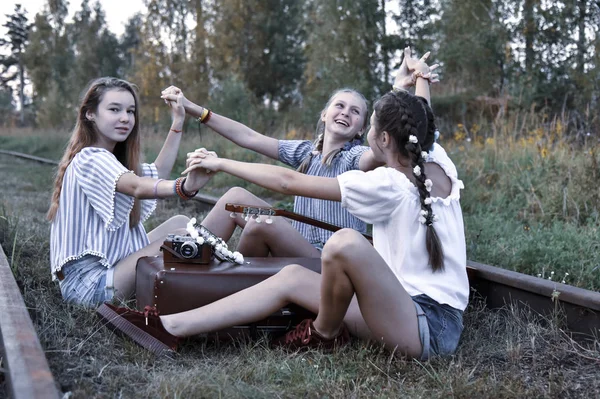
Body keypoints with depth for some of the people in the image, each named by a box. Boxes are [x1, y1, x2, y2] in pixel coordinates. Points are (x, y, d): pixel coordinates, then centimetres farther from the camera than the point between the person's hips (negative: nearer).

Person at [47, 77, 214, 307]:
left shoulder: (106, 159, 14)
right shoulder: (90, 158, -17)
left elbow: (157, 172, 21)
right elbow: (137, 187, -37)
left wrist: (177, 122, 17)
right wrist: (185, 187, -55)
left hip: (107, 266, 10)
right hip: (89, 284, -10)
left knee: (180, 222, 8)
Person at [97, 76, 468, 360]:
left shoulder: (388, 186, -19)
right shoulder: (439, 162, 2)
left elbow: (288, 181, -15)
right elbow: (421, 126, 30)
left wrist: (220, 163, -6)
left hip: (429, 328, -9)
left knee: (345, 242, -34)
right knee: (292, 277, 2)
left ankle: (325, 334, -4)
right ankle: (168, 327, -3)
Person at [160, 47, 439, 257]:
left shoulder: (356, 157, -9)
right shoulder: (305, 151, 10)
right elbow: (248, 138, 9)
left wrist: (400, 88, -45)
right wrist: (192, 109, 6)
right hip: (298, 252, 7)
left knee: (262, 221, -27)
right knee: (236, 195, -4)